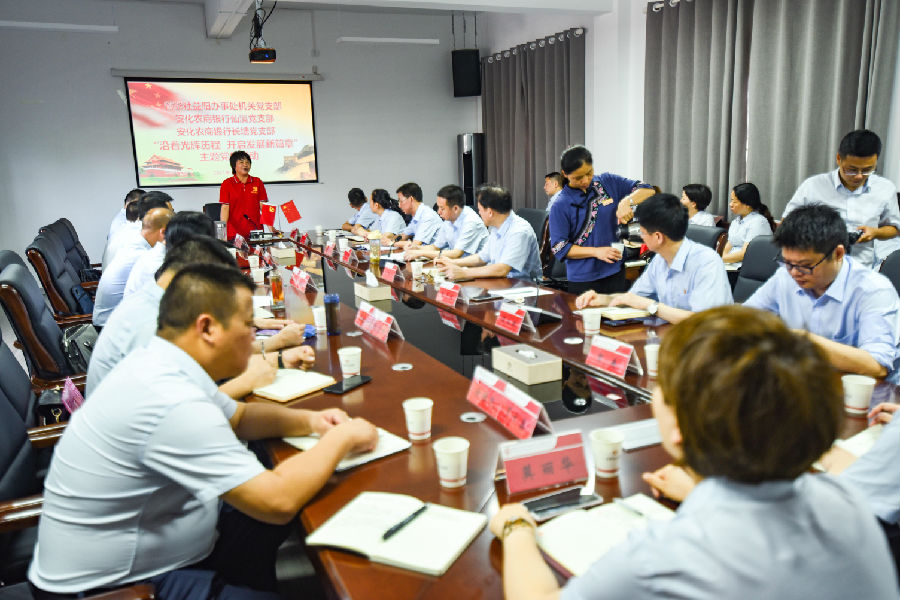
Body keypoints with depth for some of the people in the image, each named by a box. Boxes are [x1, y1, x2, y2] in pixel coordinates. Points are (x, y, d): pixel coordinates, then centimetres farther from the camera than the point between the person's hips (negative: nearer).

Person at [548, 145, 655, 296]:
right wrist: (596, 251, -18)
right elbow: (559, 248, -8)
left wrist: (627, 201, -17)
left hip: (615, 273, 3)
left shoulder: (608, 182, 3)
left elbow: (647, 190, 4)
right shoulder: (560, 205, -6)